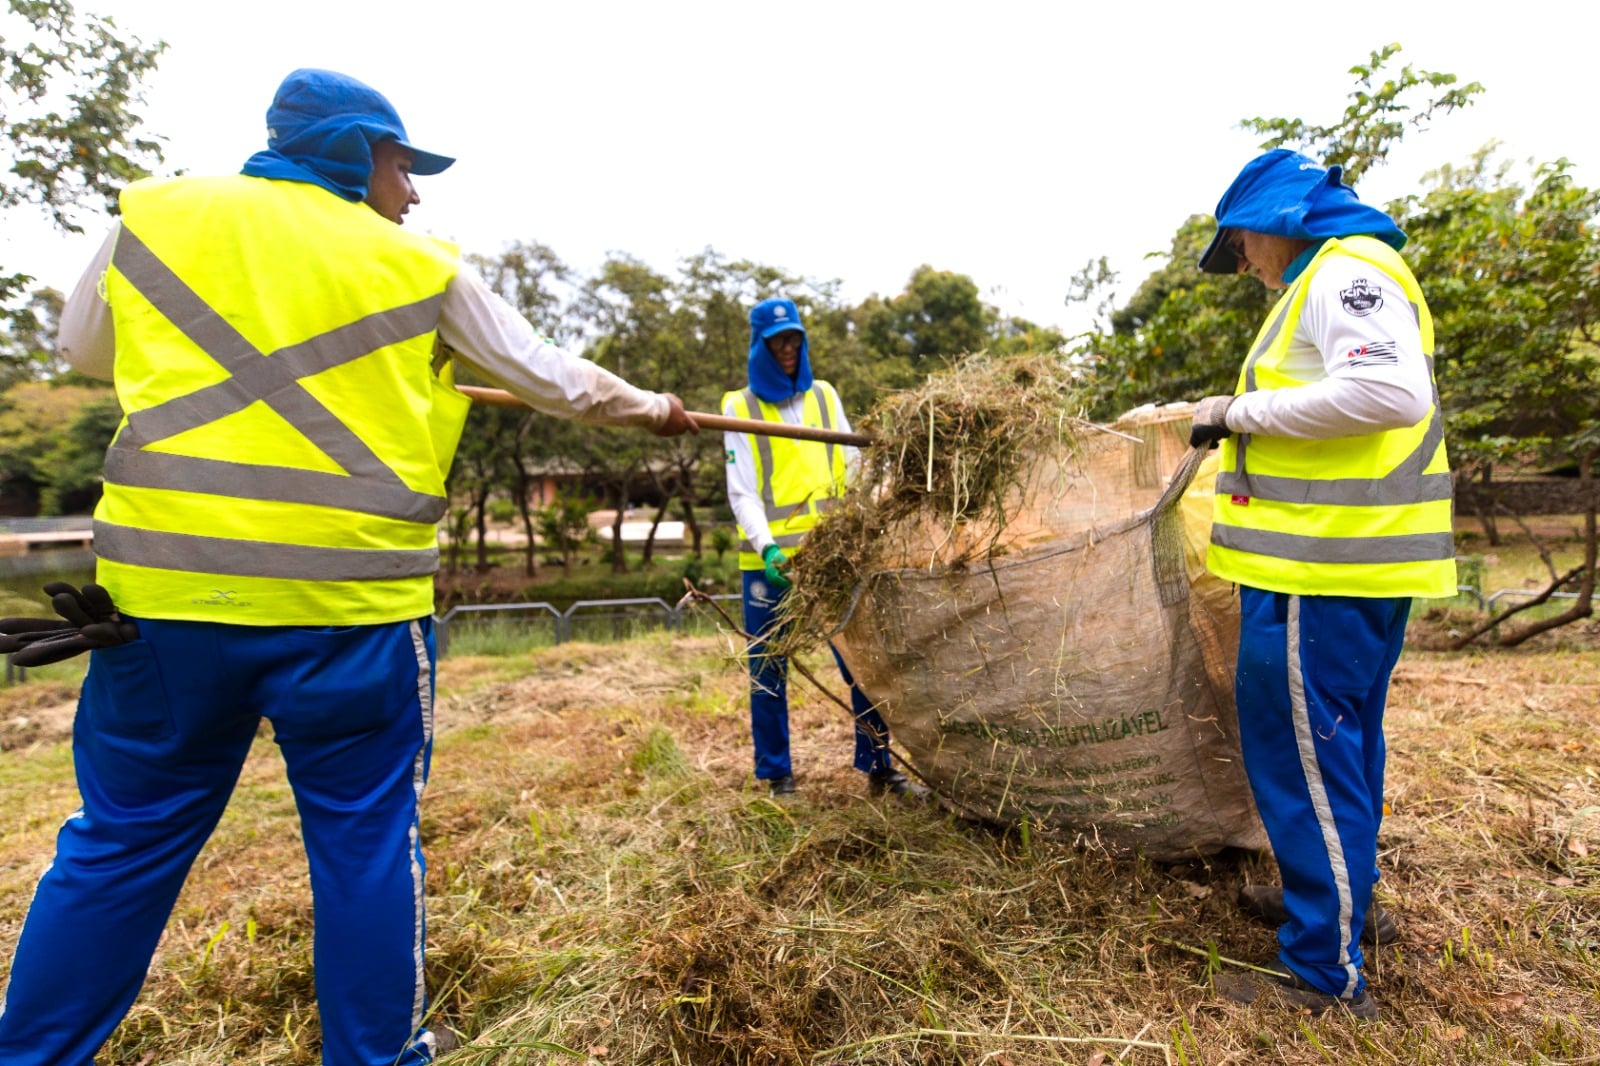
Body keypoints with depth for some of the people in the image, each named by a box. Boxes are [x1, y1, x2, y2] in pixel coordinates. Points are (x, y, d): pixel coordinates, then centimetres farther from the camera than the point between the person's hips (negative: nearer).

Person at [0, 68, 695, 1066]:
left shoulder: (152, 215, 10)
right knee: (368, 840, 12)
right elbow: (556, 378, 10)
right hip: (352, 601, -2)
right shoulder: (419, 266, 4)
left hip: (165, 582, 3)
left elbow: (86, 347, 24)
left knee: (123, 841, 18)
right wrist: (654, 409, 26)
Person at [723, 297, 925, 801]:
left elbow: (851, 467, 12)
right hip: (769, 559, -2)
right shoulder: (741, 406, 4)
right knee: (768, 671, 5)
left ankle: (879, 767, 17)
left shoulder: (824, 396, 13)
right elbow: (742, 491, -4)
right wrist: (765, 546, -19)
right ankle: (777, 777, 20)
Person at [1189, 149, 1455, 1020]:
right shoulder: (1334, 279, 21)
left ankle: (1326, 973, 9)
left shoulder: (1345, 270, -10)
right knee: (1340, 743, 21)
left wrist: (1246, 409, -17)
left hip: (1324, 566, -11)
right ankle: (1345, 901, 38)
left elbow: (1390, 392, -25)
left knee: (1304, 751, -4)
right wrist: (1244, 420, 16)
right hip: (1355, 558, 11)